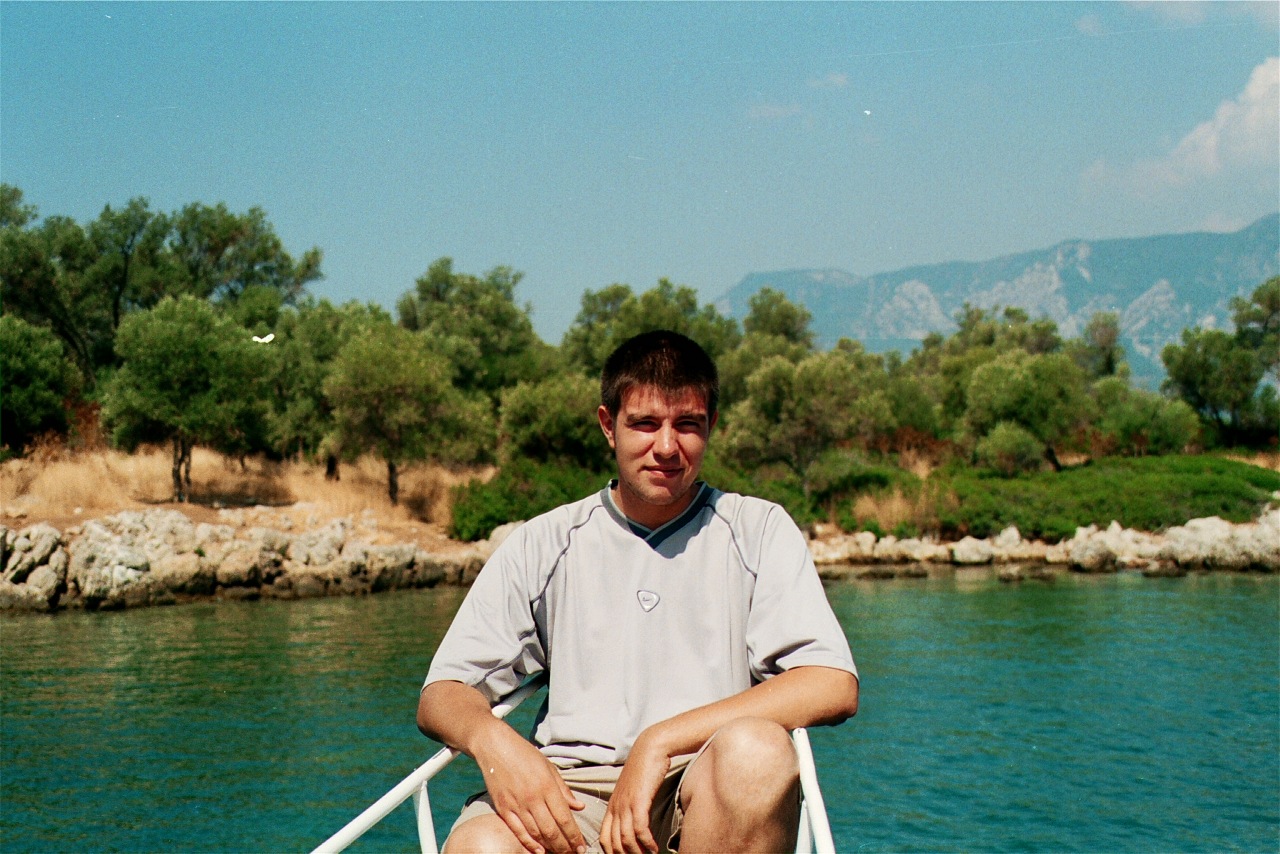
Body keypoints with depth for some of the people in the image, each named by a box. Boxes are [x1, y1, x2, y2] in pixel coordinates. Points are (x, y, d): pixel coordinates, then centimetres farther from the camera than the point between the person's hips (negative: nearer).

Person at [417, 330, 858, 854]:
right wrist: (492, 741, -17)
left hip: (710, 792, 1)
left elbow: (835, 687, -6)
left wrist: (660, 741, -14)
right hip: (572, 795, 0)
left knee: (755, 749, -34)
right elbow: (441, 695, 8)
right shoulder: (542, 544, 11)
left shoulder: (758, 531, 8)